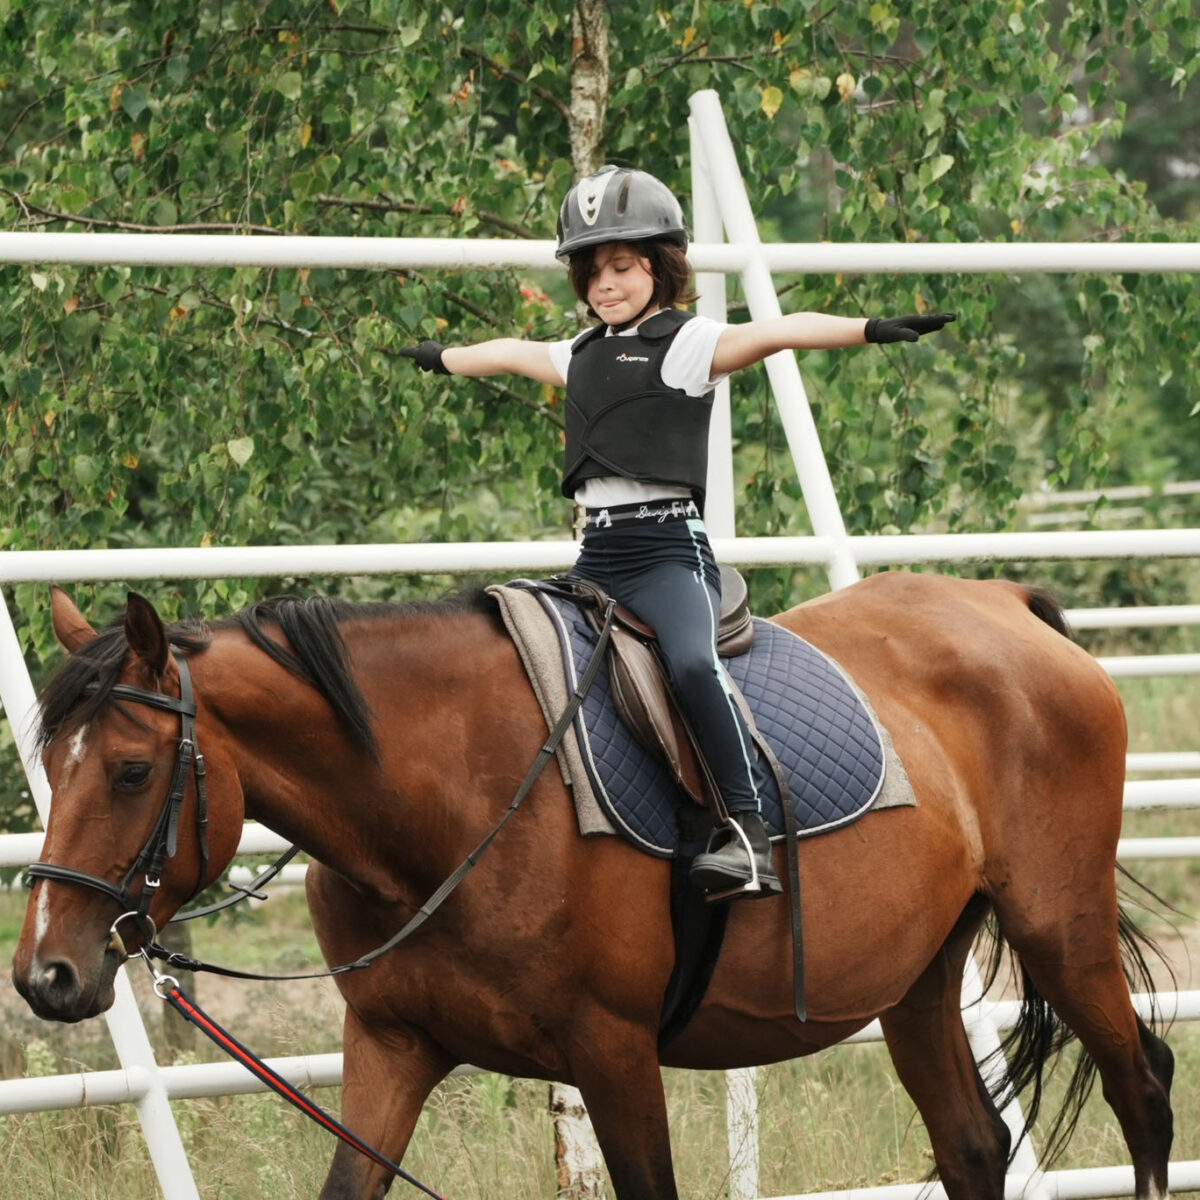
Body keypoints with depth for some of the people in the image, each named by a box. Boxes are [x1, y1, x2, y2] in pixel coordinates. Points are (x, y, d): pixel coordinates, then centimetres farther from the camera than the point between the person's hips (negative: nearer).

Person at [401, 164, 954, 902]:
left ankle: (749, 832, -38)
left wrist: (868, 330, -32)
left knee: (691, 661, -33)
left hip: (668, 544, -8)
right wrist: (443, 359, 57)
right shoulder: (583, 356, 20)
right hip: (597, 555, 8)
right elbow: (512, 354, 40)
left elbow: (775, 334, -17)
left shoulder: (688, 344, -1)